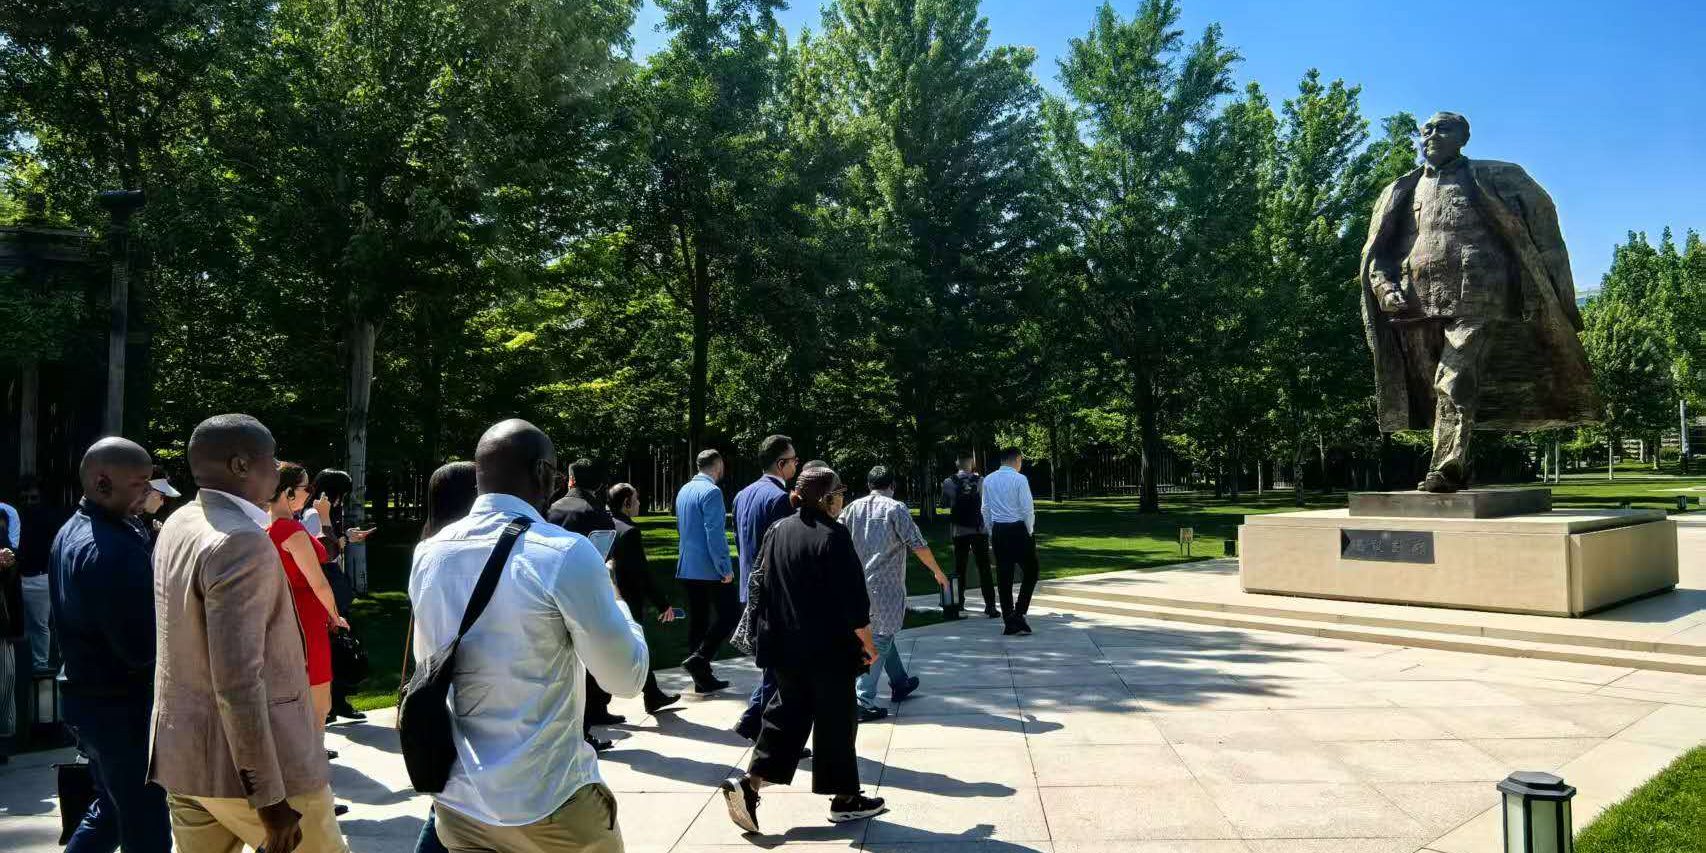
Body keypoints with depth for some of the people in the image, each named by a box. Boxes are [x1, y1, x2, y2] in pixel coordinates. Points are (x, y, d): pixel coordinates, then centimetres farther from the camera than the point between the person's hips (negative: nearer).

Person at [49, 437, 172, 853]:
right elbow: (143, 648, -26)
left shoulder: (71, 532, 7)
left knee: (110, 811, 23)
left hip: (85, 697, 10)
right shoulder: (114, 549, -24)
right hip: (124, 709, -10)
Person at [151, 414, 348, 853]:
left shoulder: (177, 525, 7)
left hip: (185, 752, 8)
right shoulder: (242, 543, -22)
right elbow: (238, 682, -26)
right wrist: (270, 797, -22)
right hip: (246, 763, -8)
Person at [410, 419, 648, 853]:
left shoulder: (429, 554, 0)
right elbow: (626, 678, -12)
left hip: (455, 795, 5)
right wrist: (611, 595, 4)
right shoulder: (566, 554, -19)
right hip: (547, 800, -5)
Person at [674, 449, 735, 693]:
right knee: (730, 615, 1)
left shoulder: (684, 490, 12)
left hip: (687, 567, 9)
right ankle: (699, 659, -9)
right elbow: (714, 533, -20)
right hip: (710, 568, -8)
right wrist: (725, 568, -16)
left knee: (697, 622, 10)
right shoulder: (711, 492, -14)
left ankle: (703, 678, 14)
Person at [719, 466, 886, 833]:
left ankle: (749, 783, 4)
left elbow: (764, 588, 12)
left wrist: (770, 634, 22)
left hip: (786, 647, 6)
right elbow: (852, 597, -15)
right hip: (830, 650, -6)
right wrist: (867, 643, -5)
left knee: (787, 712, 15)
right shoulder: (833, 535, -16)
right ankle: (844, 798, 19)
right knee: (836, 719, 7)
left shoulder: (777, 532, 5)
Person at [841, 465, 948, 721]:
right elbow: (918, 545, -10)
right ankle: (863, 702, -6)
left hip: (858, 584, 6)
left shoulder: (853, 508, 5)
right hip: (886, 587, -6)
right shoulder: (896, 509, -8)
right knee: (879, 641, -2)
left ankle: (900, 683, 38)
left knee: (881, 632, 22)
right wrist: (938, 572, 3)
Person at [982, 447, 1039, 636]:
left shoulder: (988, 480, 6)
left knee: (1003, 576, 8)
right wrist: (1030, 532, 2)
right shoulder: (1019, 479, -10)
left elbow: (985, 509, 10)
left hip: (998, 531, 5)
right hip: (1019, 530, -5)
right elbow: (1028, 509, -11)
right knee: (1030, 572, 8)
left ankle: (1009, 622, 12)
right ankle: (1018, 614, -4)